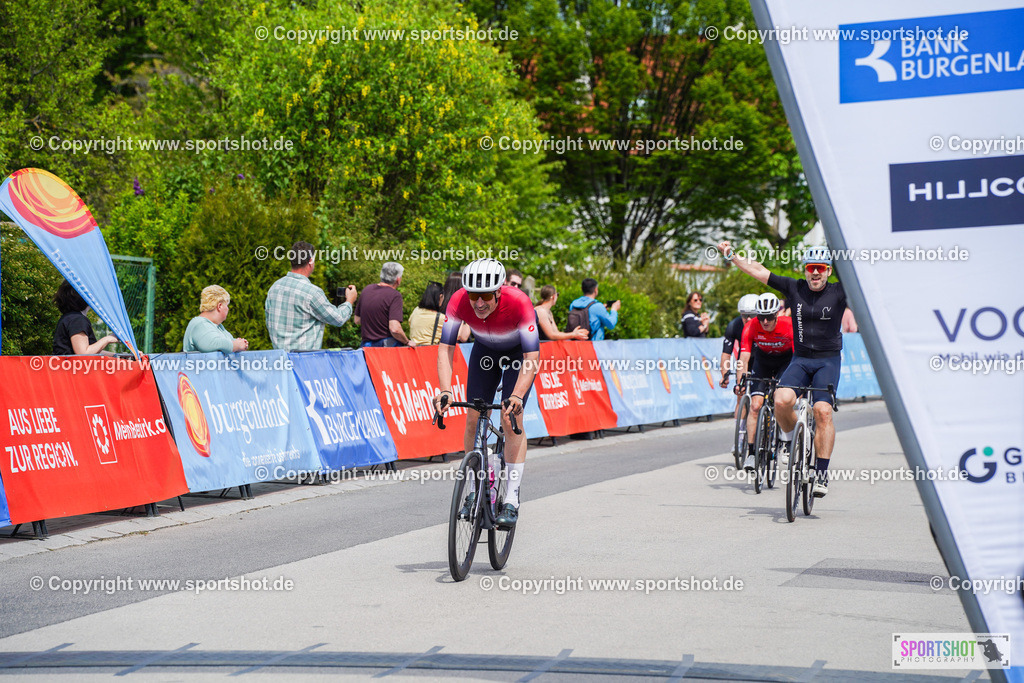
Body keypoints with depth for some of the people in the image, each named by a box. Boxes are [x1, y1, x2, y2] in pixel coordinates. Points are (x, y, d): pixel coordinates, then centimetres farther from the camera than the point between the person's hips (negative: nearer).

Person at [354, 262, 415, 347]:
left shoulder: (366, 290, 11)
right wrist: (408, 342, -3)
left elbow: (357, 320, 19)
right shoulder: (395, 295, -9)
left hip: (367, 344, 7)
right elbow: (395, 329, -18)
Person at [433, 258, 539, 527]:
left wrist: (517, 396, -52)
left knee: (510, 419, -16)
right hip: (485, 349, 3)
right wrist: (445, 391, -44)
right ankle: (475, 492, 12)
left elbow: (532, 357, -39)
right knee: (474, 420, -4)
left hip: (519, 351, -3)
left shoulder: (519, 303, -39)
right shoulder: (459, 301, -31)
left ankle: (512, 501, -13)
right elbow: (445, 348, -30)